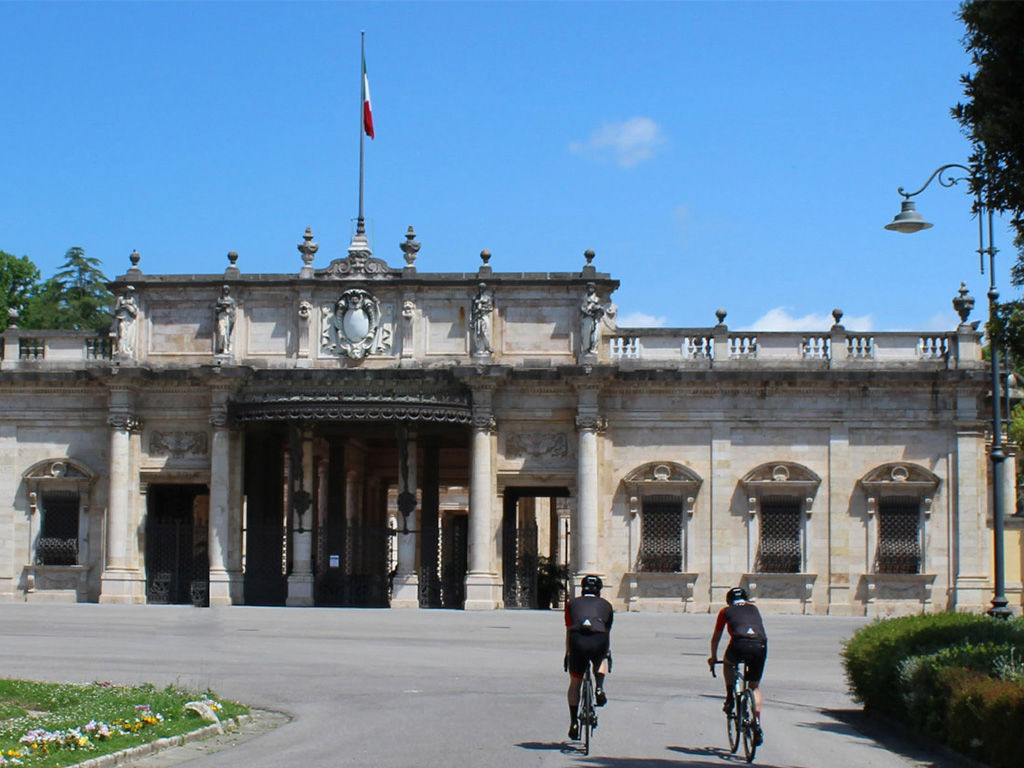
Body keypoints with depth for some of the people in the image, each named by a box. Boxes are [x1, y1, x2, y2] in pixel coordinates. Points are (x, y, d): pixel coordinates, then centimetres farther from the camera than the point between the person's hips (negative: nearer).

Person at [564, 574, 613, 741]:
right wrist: (608, 653, 49)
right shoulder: (606, 605, 27)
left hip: (577, 640, 0)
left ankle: (574, 722, 15)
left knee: (575, 683, 18)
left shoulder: (572, 603, 27)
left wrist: (567, 655, 40)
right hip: (599, 640, 0)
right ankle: (599, 688, 11)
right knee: (602, 661, 37)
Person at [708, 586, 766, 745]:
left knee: (728, 664, 34)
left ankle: (730, 698, 21)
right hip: (761, 645, 2)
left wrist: (713, 658, 50)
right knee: (755, 686, 19)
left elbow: (716, 637, 35)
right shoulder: (753, 608, 34)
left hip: (740, 644, -2)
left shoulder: (726, 611, 26)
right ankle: (757, 725, 6)